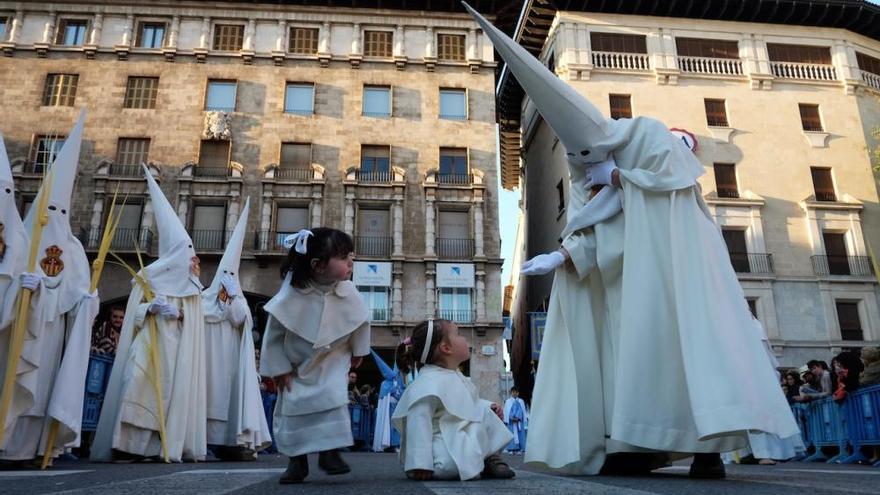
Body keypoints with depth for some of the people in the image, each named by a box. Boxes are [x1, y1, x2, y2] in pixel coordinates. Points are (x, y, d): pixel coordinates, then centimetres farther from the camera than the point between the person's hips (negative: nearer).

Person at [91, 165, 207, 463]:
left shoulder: (190, 284, 16)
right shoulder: (149, 275, 4)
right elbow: (134, 310, 0)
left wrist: (178, 313, 0)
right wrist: (151, 307, -17)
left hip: (177, 347, 4)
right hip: (149, 344, -4)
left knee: (175, 391, -3)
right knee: (140, 387, -15)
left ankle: (167, 445, -1)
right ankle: (131, 445, -11)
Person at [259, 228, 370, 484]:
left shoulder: (348, 292, -22)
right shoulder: (291, 296, -28)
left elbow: (362, 321, -3)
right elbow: (273, 336, -16)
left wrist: (358, 352, 7)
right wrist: (279, 369, -11)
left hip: (334, 360, 0)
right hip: (297, 364, 0)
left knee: (334, 399, -16)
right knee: (292, 406, 2)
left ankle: (330, 451, -1)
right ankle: (297, 460, 16)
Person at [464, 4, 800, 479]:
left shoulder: (648, 133, -5)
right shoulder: (584, 170, 8)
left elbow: (671, 179, -18)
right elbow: (590, 226, -1)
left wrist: (616, 176, -11)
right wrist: (560, 256, -19)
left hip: (674, 252, -6)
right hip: (629, 268, 6)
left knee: (680, 328, -16)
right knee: (626, 340, -1)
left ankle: (708, 447, -13)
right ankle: (644, 445, 2)